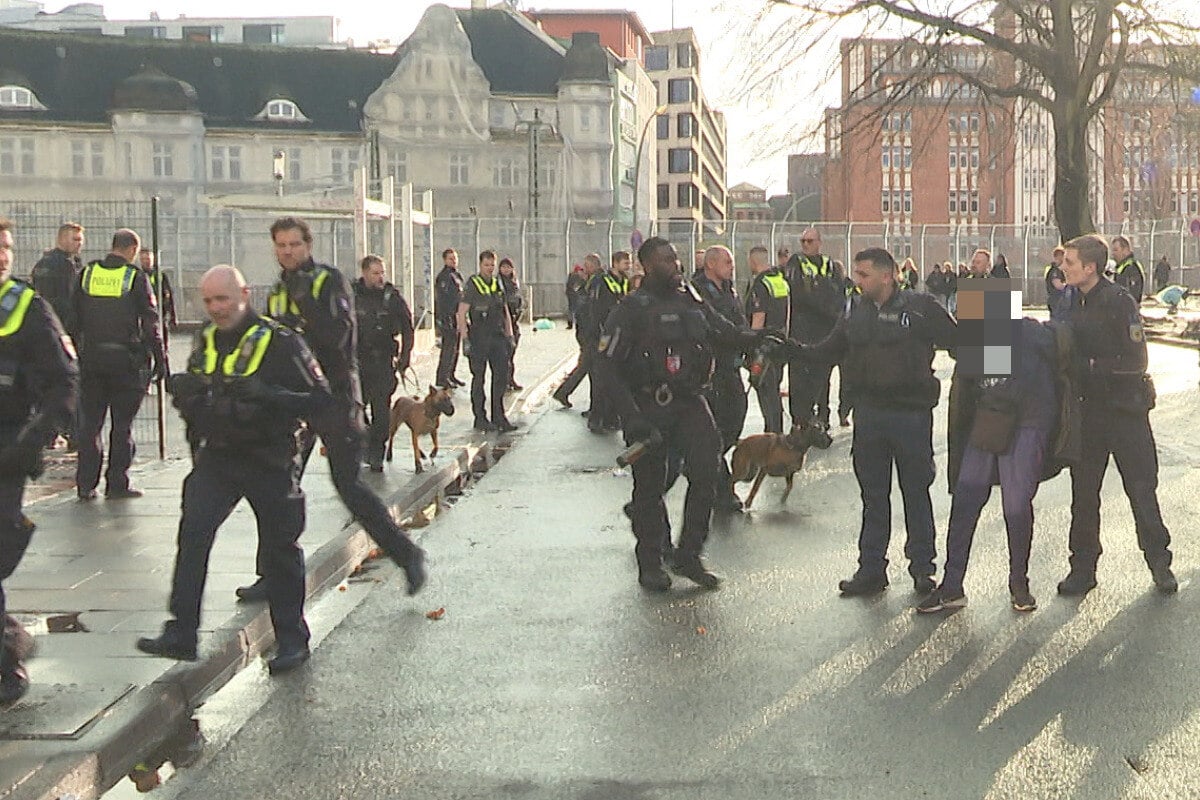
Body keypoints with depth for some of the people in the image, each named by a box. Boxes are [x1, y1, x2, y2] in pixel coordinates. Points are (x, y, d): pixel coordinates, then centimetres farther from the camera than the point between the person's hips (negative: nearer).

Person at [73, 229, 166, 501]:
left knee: (89, 422, 10)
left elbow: (75, 317, 8)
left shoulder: (87, 273, 5)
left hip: (91, 357, 4)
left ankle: (86, 484, 11)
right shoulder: (136, 278, -6)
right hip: (126, 358, -3)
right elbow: (150, 322, -7)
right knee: (122, 424, 4)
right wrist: (160, 358, -1)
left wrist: (75, 353, 15)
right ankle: (117, 484, 6)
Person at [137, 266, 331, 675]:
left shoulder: (280, 342, -10)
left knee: (279, 548, 5)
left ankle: (292, 640, 18)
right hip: (217, 456, 5)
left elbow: (320, 398, -14)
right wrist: (182, 387, -7)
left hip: (270, 460, -4)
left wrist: (267, 394, -28)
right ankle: (181, 633, -7)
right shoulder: (206, 341, 9)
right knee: (192, 532, -12)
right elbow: (189, 402, 18)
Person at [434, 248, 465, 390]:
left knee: (454, 348, 14)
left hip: (457, 317, 9)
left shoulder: (457, 275, 17)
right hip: (447, 318, -9)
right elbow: (441, 300, -19)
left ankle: (450, 375, 23)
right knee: (448, 348, -9)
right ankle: (442, 378, -6)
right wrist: (444, 319, -24)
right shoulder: (444, 276, -13)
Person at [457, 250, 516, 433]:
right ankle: (480, 419, 8)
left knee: (501, 376, 4)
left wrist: (509, 336, 12)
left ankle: (499, 417, 12)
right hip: (479, 338, -6)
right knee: (479, 378, 1)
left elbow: (505, 312, 18)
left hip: (498, 336, 6)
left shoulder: (498, 285, 12)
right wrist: (465, 339, -15)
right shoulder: (472, 285, -6)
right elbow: (462, 313, -9)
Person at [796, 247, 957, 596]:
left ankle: (922, 568, 20)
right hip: (868, 415, 4)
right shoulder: (855, 309, 7)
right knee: (873, 495, 11)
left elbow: (957, 341, -3)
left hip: (911, 413, -4)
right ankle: (871, 569, 20)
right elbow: (830, 350, 13)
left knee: (916, 492, 8)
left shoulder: (920, 307, -6)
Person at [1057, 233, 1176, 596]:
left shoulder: (1119, 301, -14)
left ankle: (1159, 563, 19)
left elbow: (1135, 360, -18)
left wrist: (1092, 366, -19)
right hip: (1088, 409, 6)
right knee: (1083, 492, 7)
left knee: (1142, 489, 4)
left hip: (1125, 409, -6)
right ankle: (1083, 567, 16)